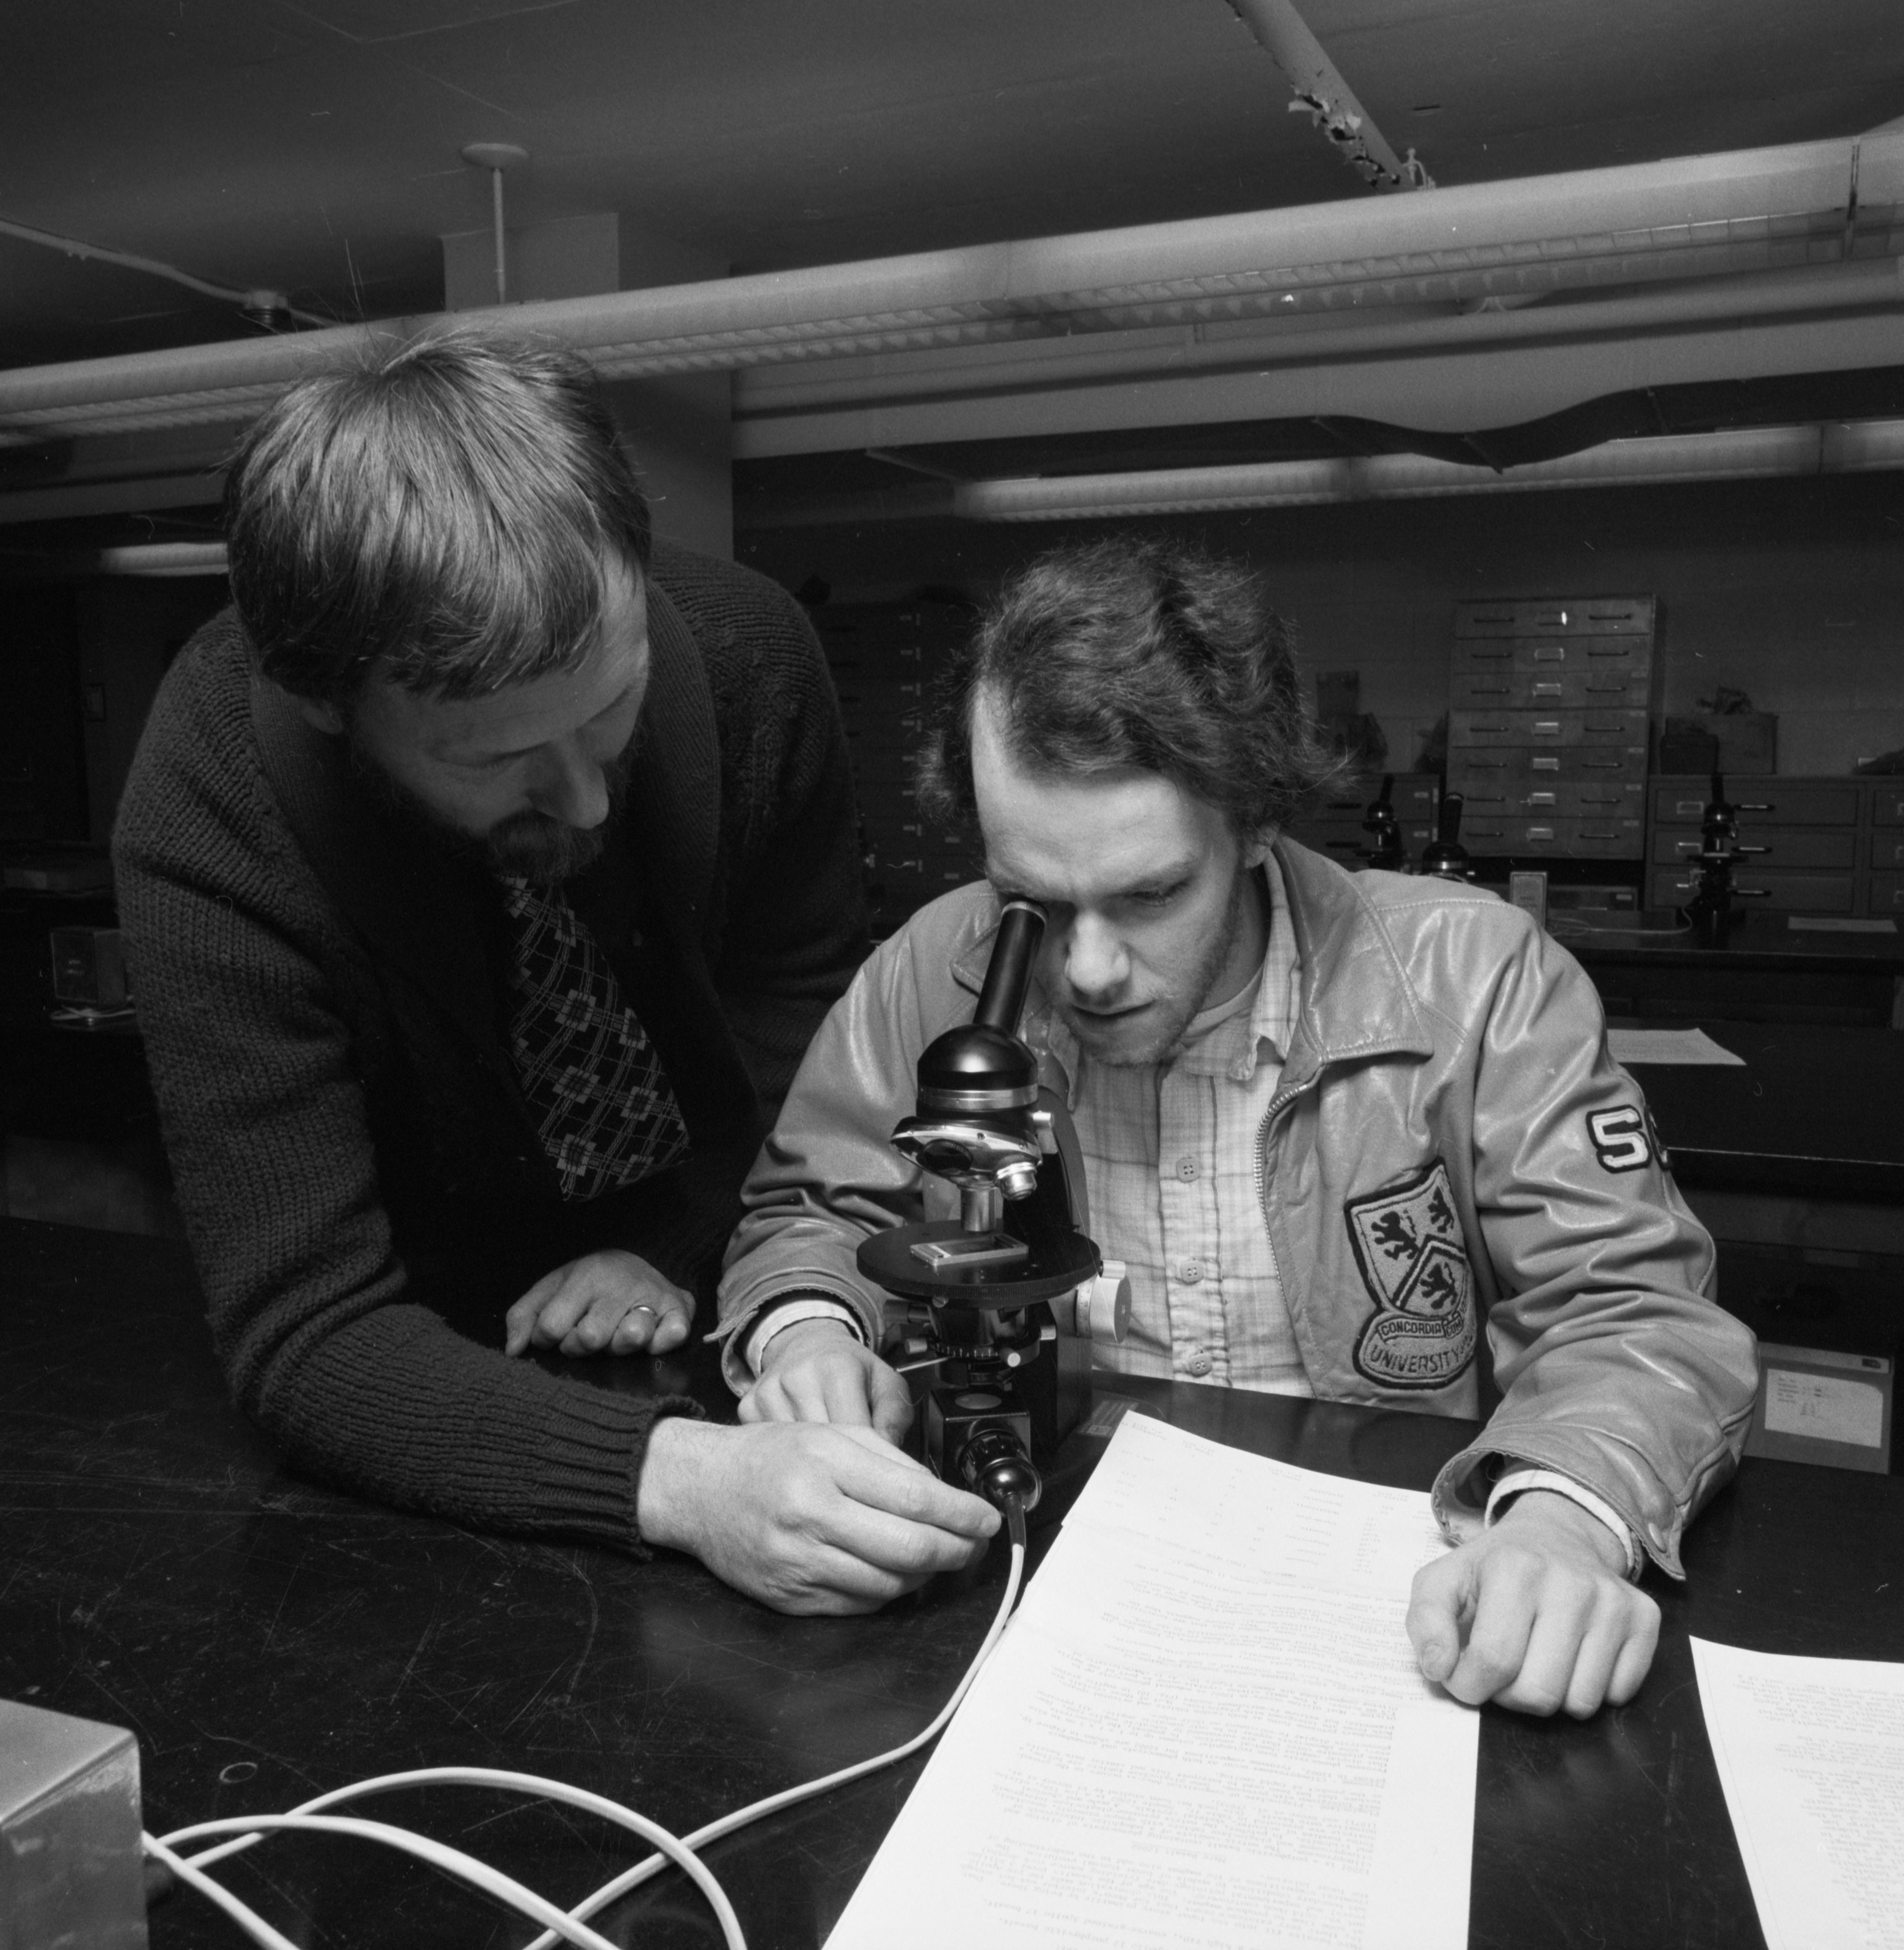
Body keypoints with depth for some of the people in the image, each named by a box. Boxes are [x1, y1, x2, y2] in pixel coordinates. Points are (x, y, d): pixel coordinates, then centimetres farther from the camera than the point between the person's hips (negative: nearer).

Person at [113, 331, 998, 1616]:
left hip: (719, 1278, 2)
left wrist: (684, 1252, -16)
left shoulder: (743, 649, -21)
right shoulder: (209, 827, -28)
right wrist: (673, 1479, -42)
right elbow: (306, 1332, -28)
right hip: (462, 1352, -2)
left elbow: (811, 1005, -5)